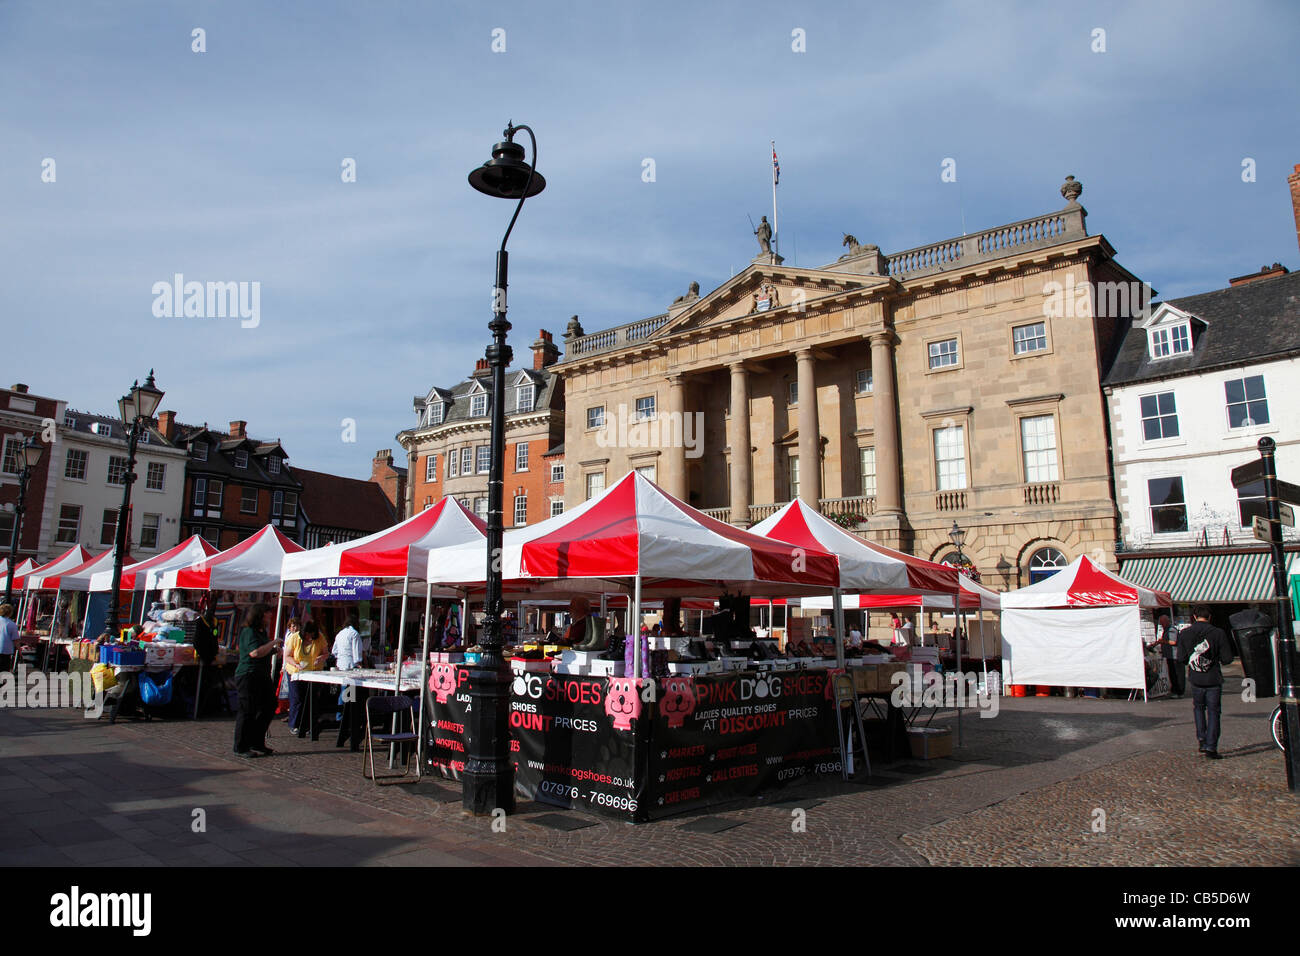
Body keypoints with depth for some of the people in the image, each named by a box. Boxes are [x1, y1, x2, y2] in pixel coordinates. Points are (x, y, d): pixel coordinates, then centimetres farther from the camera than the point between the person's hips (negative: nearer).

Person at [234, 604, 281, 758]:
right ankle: (241, 747, 7)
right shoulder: (248, 632, -14)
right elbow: (255, 652, -27)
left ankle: (257, 743, 22)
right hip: (248, 677, -10)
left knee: (269, 707, 12)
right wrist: (273, 643, -17)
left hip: (262, 677, 10)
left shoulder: (261, 632, 17)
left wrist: (274, 650, 12)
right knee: (248, 711, -4)